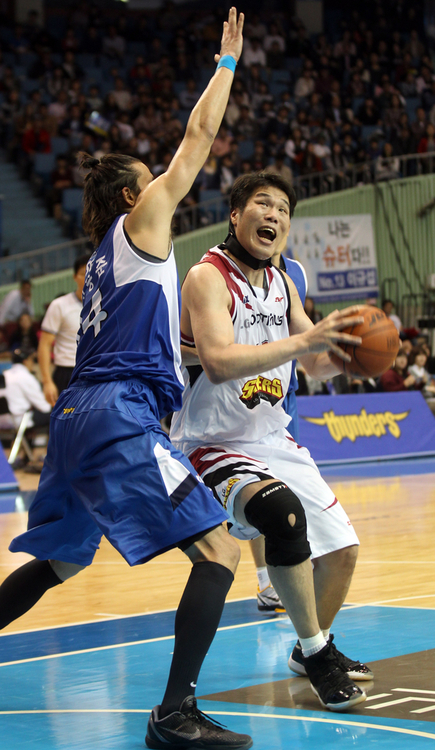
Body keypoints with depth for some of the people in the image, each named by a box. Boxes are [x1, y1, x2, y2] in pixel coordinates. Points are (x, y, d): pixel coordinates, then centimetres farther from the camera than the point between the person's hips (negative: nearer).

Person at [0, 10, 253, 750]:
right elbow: (199, 135, 4)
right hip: (119, 416, -10)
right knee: (219, 551, -12)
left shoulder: (103, 259, 24)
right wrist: (227, 60, 14)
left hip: (79, 413, 10)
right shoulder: (139, 220, 3)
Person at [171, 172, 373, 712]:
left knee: (341, 549, 8)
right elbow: (219, 363, -33)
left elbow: (318, 366, 13)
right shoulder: (208, 277, -18)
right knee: (283, 511, -34)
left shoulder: (283, 285, 6)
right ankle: (316, 655, -19)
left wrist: (344, 348, -10)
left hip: (272, 441, 8)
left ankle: (315, 649, 34)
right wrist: (304, 339, -38)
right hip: (213, 445, -8)